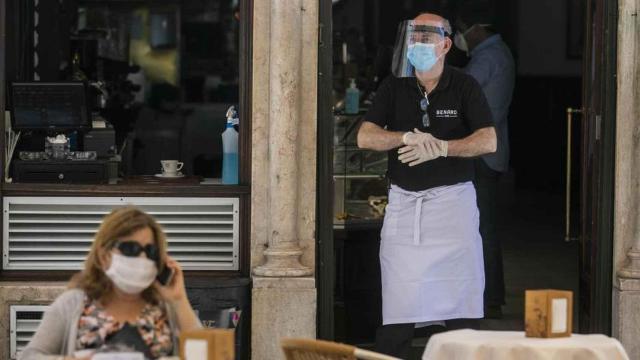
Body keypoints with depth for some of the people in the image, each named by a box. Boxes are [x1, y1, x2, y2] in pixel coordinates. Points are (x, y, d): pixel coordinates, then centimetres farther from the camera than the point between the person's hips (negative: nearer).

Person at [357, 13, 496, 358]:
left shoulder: (464, 86, 4)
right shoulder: (393, 87, 9)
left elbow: (488, 141, -5)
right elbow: (365, 136, -1)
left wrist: (441, 148, -18)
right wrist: (409, 138, -17)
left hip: (453, 200, -1)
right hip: (403, 203, 2)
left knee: (458, 300, -5)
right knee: (396, 316, -3)